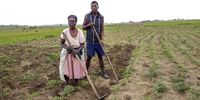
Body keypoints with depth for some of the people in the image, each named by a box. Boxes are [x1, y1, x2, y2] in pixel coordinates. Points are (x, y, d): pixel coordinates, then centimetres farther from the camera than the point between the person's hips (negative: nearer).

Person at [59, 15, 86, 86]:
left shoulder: (80, 32, -14)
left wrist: (77, 51, -24)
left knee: (77, 69, 3)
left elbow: (82, 44, -7)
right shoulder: (65, 32, -13)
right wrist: (66, 47, -24)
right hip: (67, 53, 0)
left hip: (77, 53, 0)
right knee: (66, 69, 0)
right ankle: (67, 84, 28)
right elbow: (61, 43, -4)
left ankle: (75, 84, 31)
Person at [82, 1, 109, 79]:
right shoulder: (87, 16, 0)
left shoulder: (101, 17, 1)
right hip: (90, 41, -1)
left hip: (98, 41, 1)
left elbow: (102, 30, 0)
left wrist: (102, 39, -13)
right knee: (89, 57, 5)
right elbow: (83, 27, 5)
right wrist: (88, 25, -16)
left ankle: (103, 73, 21)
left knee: (100, 57, 8)